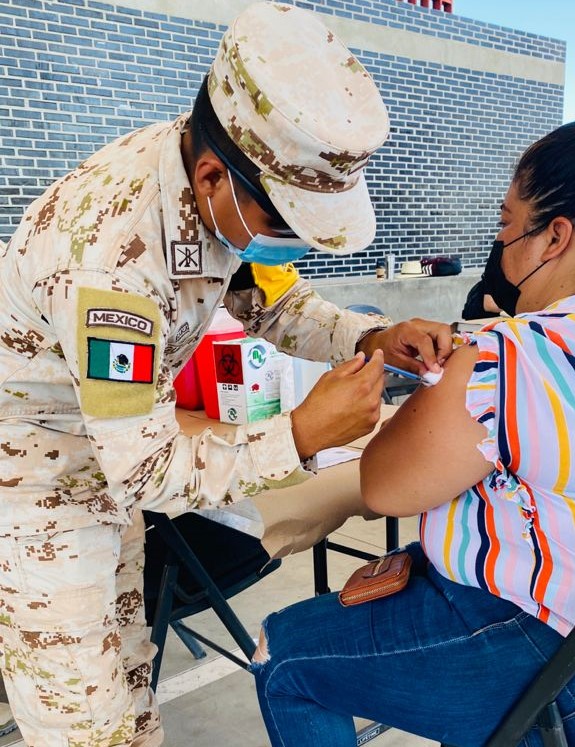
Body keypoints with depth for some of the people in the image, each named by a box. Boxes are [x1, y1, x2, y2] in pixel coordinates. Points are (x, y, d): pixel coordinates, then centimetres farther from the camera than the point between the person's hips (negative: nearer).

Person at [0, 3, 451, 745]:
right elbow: (146, 475, -30)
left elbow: (274, 300, 2)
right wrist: (303, 433, -34)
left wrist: (374, 335, -15)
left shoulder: (232, 190, -14)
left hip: (109, 453, 7)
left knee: (126, 674, 22)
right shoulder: (112, 253, -37)